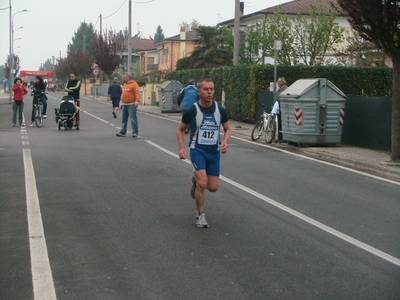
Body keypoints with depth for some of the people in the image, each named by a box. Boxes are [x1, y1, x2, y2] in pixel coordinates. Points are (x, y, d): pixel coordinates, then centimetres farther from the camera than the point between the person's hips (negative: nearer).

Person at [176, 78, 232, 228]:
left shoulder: (220, 110, -5)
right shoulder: (192, 111, -11)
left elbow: (228, 128, 9)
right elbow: (180, 129, 2)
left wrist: (225, 141, -12)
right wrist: (182, 148, -11)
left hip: (215, 151, 3)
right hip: (197, 150, -3)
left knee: (213, 187, 5)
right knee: (203, 183, -19)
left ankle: (196, 180, 40)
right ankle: (200, 215, 3)